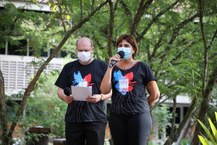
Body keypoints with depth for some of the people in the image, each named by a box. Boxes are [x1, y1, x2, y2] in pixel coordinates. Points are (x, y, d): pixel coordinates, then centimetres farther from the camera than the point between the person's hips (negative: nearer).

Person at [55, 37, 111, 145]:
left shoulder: (102, 66, 6)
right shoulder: (69, 67, 13)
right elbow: (60, 90, 13)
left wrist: (100, 97, -17)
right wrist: (65, 98, -10)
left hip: (95, 118, -2)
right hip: (73, 118, 3)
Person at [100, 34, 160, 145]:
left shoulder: (142, 67, 4)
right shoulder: (113, 68, 11)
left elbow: (155, 94, 6)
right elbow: (104, 90, -5)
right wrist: (110, 66, -9)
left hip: (138, 115, -3)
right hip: (117, 116, 3)